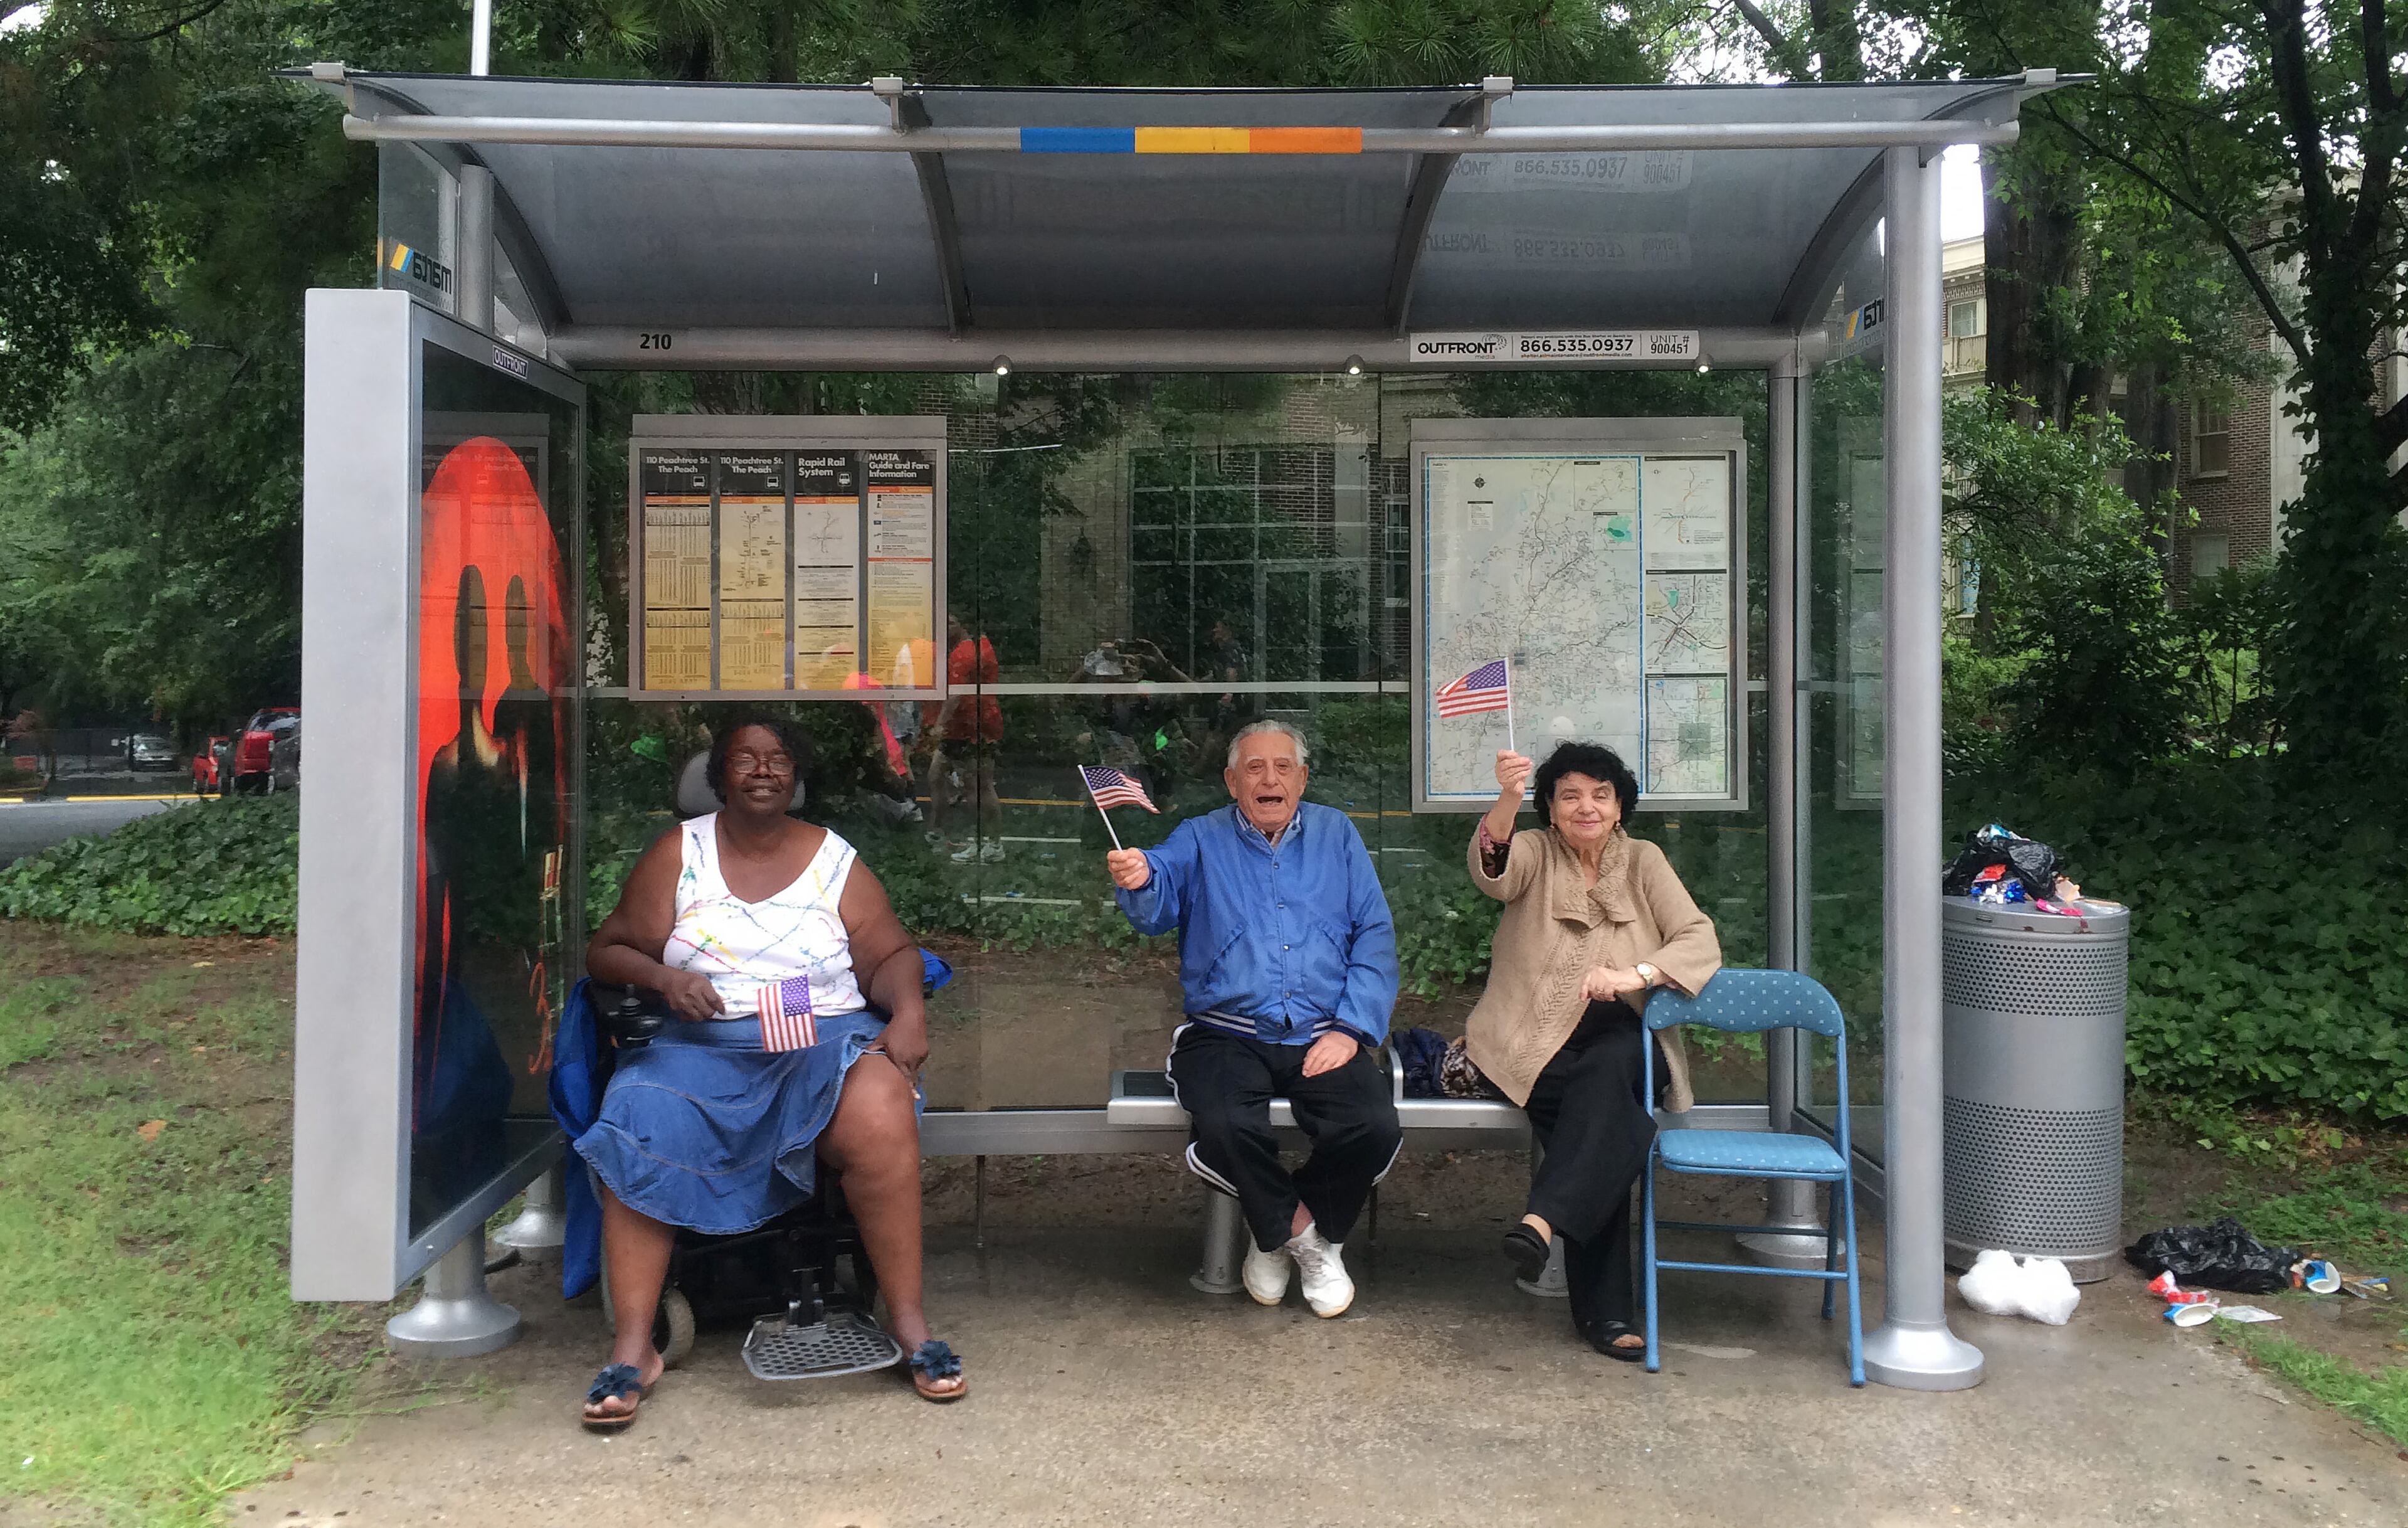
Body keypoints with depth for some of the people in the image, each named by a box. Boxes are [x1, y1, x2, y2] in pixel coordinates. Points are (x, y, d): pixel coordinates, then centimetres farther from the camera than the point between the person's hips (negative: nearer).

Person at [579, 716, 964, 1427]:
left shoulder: (835, 860, 12)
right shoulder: (679, 852, 11)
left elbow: (891, 954, 10)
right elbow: (607, 952, 10)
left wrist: (909, 1009, -12)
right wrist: (662, 977, -11)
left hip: (825, 1041, 0)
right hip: (703, 1046, 1)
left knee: (881, 1108, -33)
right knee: (641, 1130, -31)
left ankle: (909, 1321, -23)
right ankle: (632, 1349, -24)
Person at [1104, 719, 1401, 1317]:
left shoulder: (1335, 835, 15)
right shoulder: (1200, 840, 11)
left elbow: (1375, 935, 8)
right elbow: (1158, 904, -11)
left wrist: (1352, 1028, -6)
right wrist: (1138, 880, -36)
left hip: (1322, 1037, 2)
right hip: (1227, 1036, -1)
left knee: (1374, 1128, -25)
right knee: (1226, 1128, -32)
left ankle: (1276, 1232, 3)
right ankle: (1301, 1230, -2)